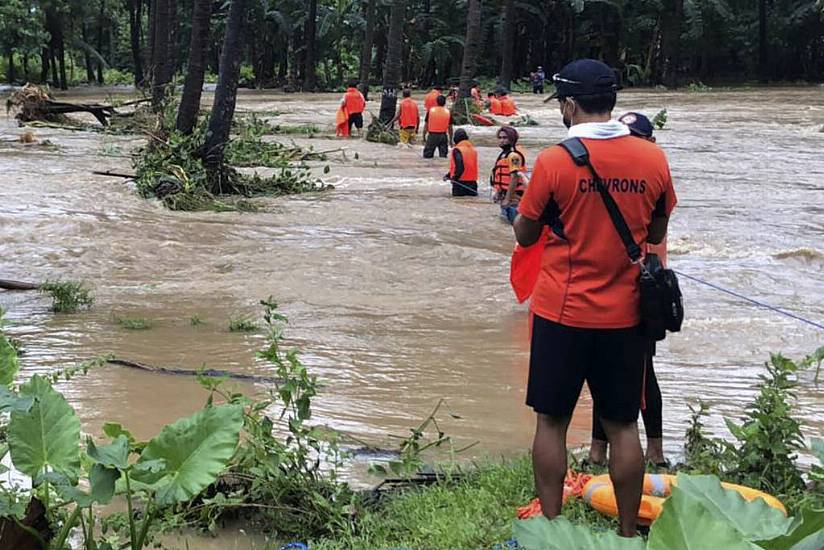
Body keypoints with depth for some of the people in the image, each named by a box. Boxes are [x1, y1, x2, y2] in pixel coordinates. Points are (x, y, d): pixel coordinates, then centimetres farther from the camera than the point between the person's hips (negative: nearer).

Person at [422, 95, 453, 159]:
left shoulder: (430, 111, -2)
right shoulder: (448, 112, 1)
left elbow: (426, 126, 0)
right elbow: (450, 128, 3)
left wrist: (424, 138, 8)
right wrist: (450, 140, 13)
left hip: (432, 135, -1)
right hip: (443, 136, 1)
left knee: (427, 156, 4)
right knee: (443, 157, 6)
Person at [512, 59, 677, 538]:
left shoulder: (554, 161, -12)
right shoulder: (653, 159, -2)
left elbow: (526, 235, -1)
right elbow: (656, 235, 9)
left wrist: (520, 205, 18)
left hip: (562, 313, -3)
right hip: (625, 315, 3)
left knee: (552, 421, 10)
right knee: (623, 426, 11)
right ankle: (628, 533, 18)